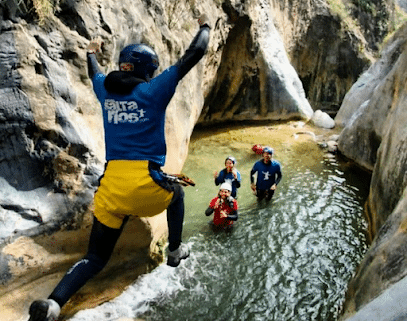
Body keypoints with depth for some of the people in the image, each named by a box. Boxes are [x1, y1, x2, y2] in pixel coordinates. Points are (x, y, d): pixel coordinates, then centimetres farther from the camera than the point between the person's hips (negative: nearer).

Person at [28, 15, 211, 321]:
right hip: (146, 181, -4)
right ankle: (175, 251, 41)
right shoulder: (154, 89, -1)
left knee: (96, 257, 13)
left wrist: (91, 52, 59)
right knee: (177, 193, 33)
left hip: (112, 184, 4)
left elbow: (94, 73, 37)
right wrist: (204, 27, 23)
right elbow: (192, 55, 5)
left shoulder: (106, 89, 12)